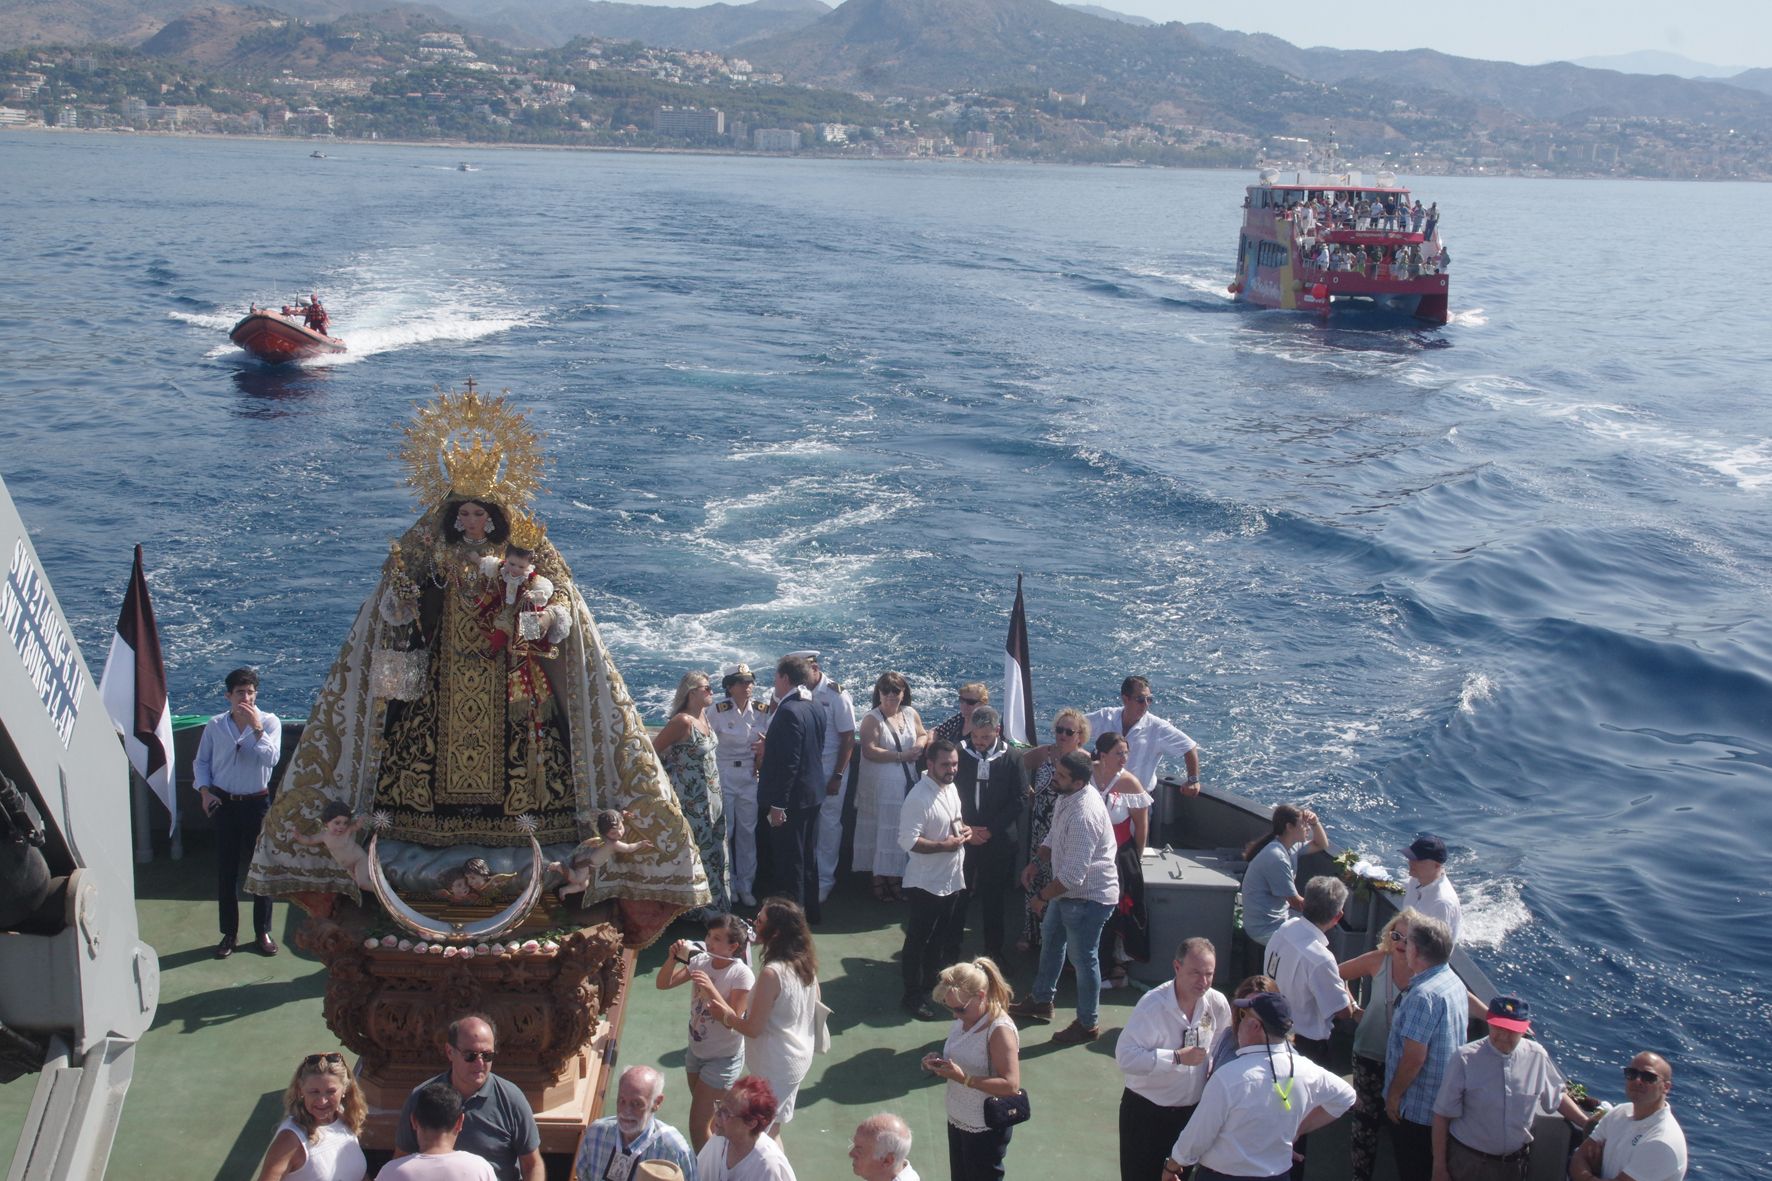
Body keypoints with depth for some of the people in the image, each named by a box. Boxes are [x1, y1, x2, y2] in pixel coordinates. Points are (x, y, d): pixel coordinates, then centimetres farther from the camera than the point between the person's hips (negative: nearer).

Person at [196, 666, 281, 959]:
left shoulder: (270, 722, -4)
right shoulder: (215, 725, 1)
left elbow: (270, 759, -17)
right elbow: (201, 762, 9)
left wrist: (256, 727, -22)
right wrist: (205, 791, -5)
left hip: (257, 803, -1)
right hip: (225, 803, 1)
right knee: (226, 871, 5)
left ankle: (263, 932, 17)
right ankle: (229, 933, 17)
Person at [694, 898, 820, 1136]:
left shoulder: (772, 973, -27)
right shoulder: (806, 964, -2)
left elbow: (753, 1028, -24)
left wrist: (724, 1015, -10)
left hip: (775, 1068, -9)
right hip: (800, 1060, 9)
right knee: (772, 1131, 23)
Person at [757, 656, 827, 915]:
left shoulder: (789, 712, -21)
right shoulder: (815, 709, 7)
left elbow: (789, 763, -24)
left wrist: (777, 804, -20)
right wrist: (769, 746, 21)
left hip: (792, 797, -9)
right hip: (813, 794, 9)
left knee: (789, 860, 0)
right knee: (808, 856, 19)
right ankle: (810, 908, 31)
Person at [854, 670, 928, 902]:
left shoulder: (910, 714, 8)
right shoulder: (872, 719, -10)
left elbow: (923, 734, 19)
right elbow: (869, 751, -19)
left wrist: (920, 745, -5)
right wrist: (901, 756, -19)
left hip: (907, 783, 5)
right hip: (880, 785, -5)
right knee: (883, 832, -2)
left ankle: (897, 878, 16)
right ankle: (879, 880, 7)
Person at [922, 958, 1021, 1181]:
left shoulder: (1000, 1030, -24)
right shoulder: (962, 1021, -1)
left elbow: (1011, 1085, -28)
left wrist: (963, 1078, -33)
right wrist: (939, 1063, -6)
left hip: (986, 1130, -8)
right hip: (957, 1121, 8)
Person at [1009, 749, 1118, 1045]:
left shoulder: (1084, 815, -35)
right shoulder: (1068, 797, -5)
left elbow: (1073, 875, -33)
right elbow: (1055, 835, 17)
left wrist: (1042, 897, -19)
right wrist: (1035, 863, 10)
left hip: (1089, 897, -10)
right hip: (1068, 890, 11)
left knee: (1083, 959, 6)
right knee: (1050, 941, 26)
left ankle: (1087, 1025, 25)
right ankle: (1041, 1002, 46)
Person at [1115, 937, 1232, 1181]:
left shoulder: (1218, 1004, -8)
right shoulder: (1152, 1004, -22)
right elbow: (1125, 1056, -28)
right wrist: (1176, 1058, -29)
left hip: (1192, 1111, 5)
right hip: (1146, 1112, -5)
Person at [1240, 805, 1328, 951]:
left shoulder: (1290, 846, 1)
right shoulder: (1277, 858, -26)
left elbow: (1322, 845, 18)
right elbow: (1296, 902, -19)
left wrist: (1315, 823, -2)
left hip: (1280, 916, 10)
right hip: (1266, 930, -10)